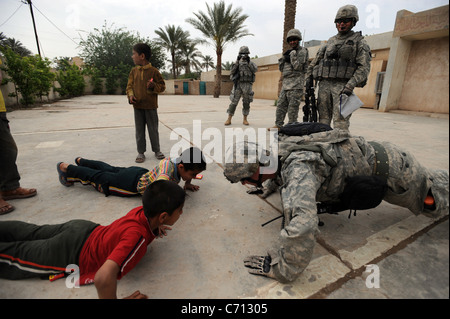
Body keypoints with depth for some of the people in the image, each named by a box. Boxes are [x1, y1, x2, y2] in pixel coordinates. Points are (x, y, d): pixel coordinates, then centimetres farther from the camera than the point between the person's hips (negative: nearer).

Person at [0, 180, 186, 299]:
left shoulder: (143, 211, -16)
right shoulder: (137, 237, -41)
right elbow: (103, 278, -52)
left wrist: (154, 228, -4)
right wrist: (111, 298, -34)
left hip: (85, 230, 6)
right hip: (70, 254, -6)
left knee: (32, 233, 27)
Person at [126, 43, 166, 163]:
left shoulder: (153, 71, -4)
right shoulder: (134, 71, 9)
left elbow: (162, 86, 1)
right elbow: (129, 85, 14)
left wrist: (153, 86, -18)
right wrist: (130, 95, -5)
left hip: (150, 106, -4)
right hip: (137, 106, 4)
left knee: (153, 130, 6)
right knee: (139, 131, 7)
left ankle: (157, 150, 22)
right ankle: (141, 152, 17)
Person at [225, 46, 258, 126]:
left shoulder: (251, 63, 11)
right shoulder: (237, 63, 11)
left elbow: (255, 70, -9)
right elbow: (232, 72, -5)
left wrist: (249, 62, -17)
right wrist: (237, 62, -12)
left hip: (247, 86, 1)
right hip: (238, 85, -1)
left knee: (246, 103, 3)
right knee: (234, 102, -7)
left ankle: (245, 120, 13)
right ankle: (229, 119, -2)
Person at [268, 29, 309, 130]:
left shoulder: (302, 51, -1)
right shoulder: (289, 52, 22)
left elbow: (298, 66, -14)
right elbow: (281, 68, 18)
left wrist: (293, 54, -11)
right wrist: (284, 58, 2)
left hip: (296, 84, -8)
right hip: (286, 83, 8)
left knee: (293, 107, -8)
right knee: (280, 105, 6)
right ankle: (278, 125, 12)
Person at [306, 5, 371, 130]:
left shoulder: (359, 42, 8)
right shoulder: (330, 41, 21)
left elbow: (364, 67, -3)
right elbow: (315, 61, 26)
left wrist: (351, 85, -16)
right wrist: (309, 77, 12)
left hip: (342, 86, -4)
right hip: (324, 84, 4)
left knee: (340, 121, -14)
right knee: (323, 119, 4)